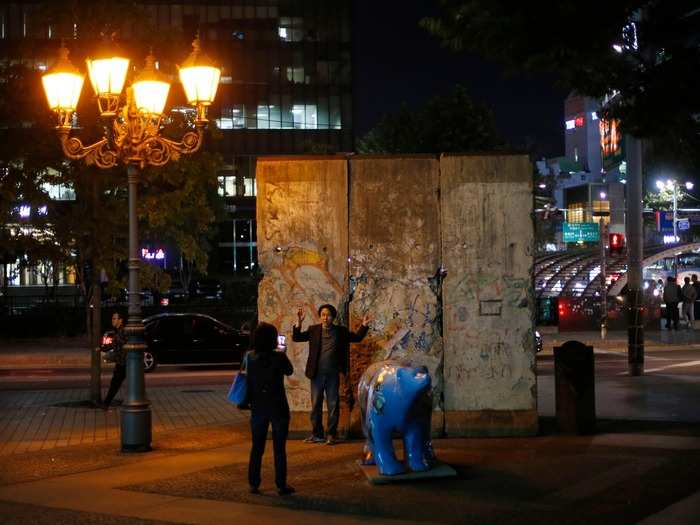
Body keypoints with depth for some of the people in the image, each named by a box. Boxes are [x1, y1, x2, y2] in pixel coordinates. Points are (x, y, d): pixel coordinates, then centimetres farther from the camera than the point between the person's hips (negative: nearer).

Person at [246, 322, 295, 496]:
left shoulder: (250, 357, -6)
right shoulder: (279, 357, -14)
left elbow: (248, 380, 1)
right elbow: (289, 371, 4)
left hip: (258, 408, 3)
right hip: (278, 408, -3)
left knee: (256, 448, 13)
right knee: (279, 449, 6)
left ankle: (254, 484, 16)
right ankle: (281, 486, 9)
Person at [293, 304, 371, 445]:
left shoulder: (340, 331, 4)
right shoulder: (314, 330, 1)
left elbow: (357, 337, 8)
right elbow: (296, 338, -5)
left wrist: (364, 326, -8)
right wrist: (299, 322, -18)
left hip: (333, 374, 0)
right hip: (317, 374, 0)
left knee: (333, 405, 3)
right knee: (316, 405, 6)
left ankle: (331, 435, 11)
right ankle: (317, 434, 16)